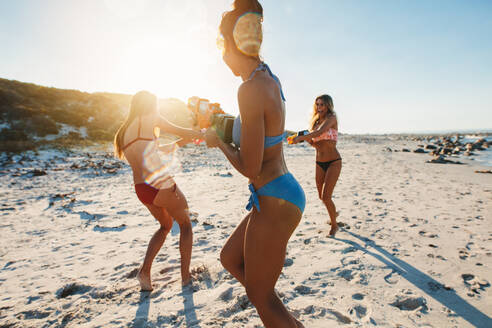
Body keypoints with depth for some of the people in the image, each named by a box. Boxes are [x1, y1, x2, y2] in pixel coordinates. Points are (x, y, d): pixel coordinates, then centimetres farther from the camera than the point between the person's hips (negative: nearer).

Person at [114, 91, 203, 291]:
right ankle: (186, 276, 19)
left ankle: (145, 269, 16)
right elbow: (180, 131, -1)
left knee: (166, 225, 29)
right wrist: (199, 134, 18)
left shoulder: (123, 132, 17)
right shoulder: (149, 119, -3)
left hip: (140, 190, 7)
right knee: (185, 223, 17)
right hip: (160, 184, -7)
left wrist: (182, 141, 27)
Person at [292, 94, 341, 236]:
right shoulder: (316, 121, 10)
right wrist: (306, 139, -8)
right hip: (319, 163, 7)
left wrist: (301, 137, -33)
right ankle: (334, 213, 47)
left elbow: (319, 132, -29)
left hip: (333, 162, -6)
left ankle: (334, 225, 14)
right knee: (322, 196, 15)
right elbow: (316, 144, 10)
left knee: (326, 197, -12)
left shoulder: (331, 118, -10)